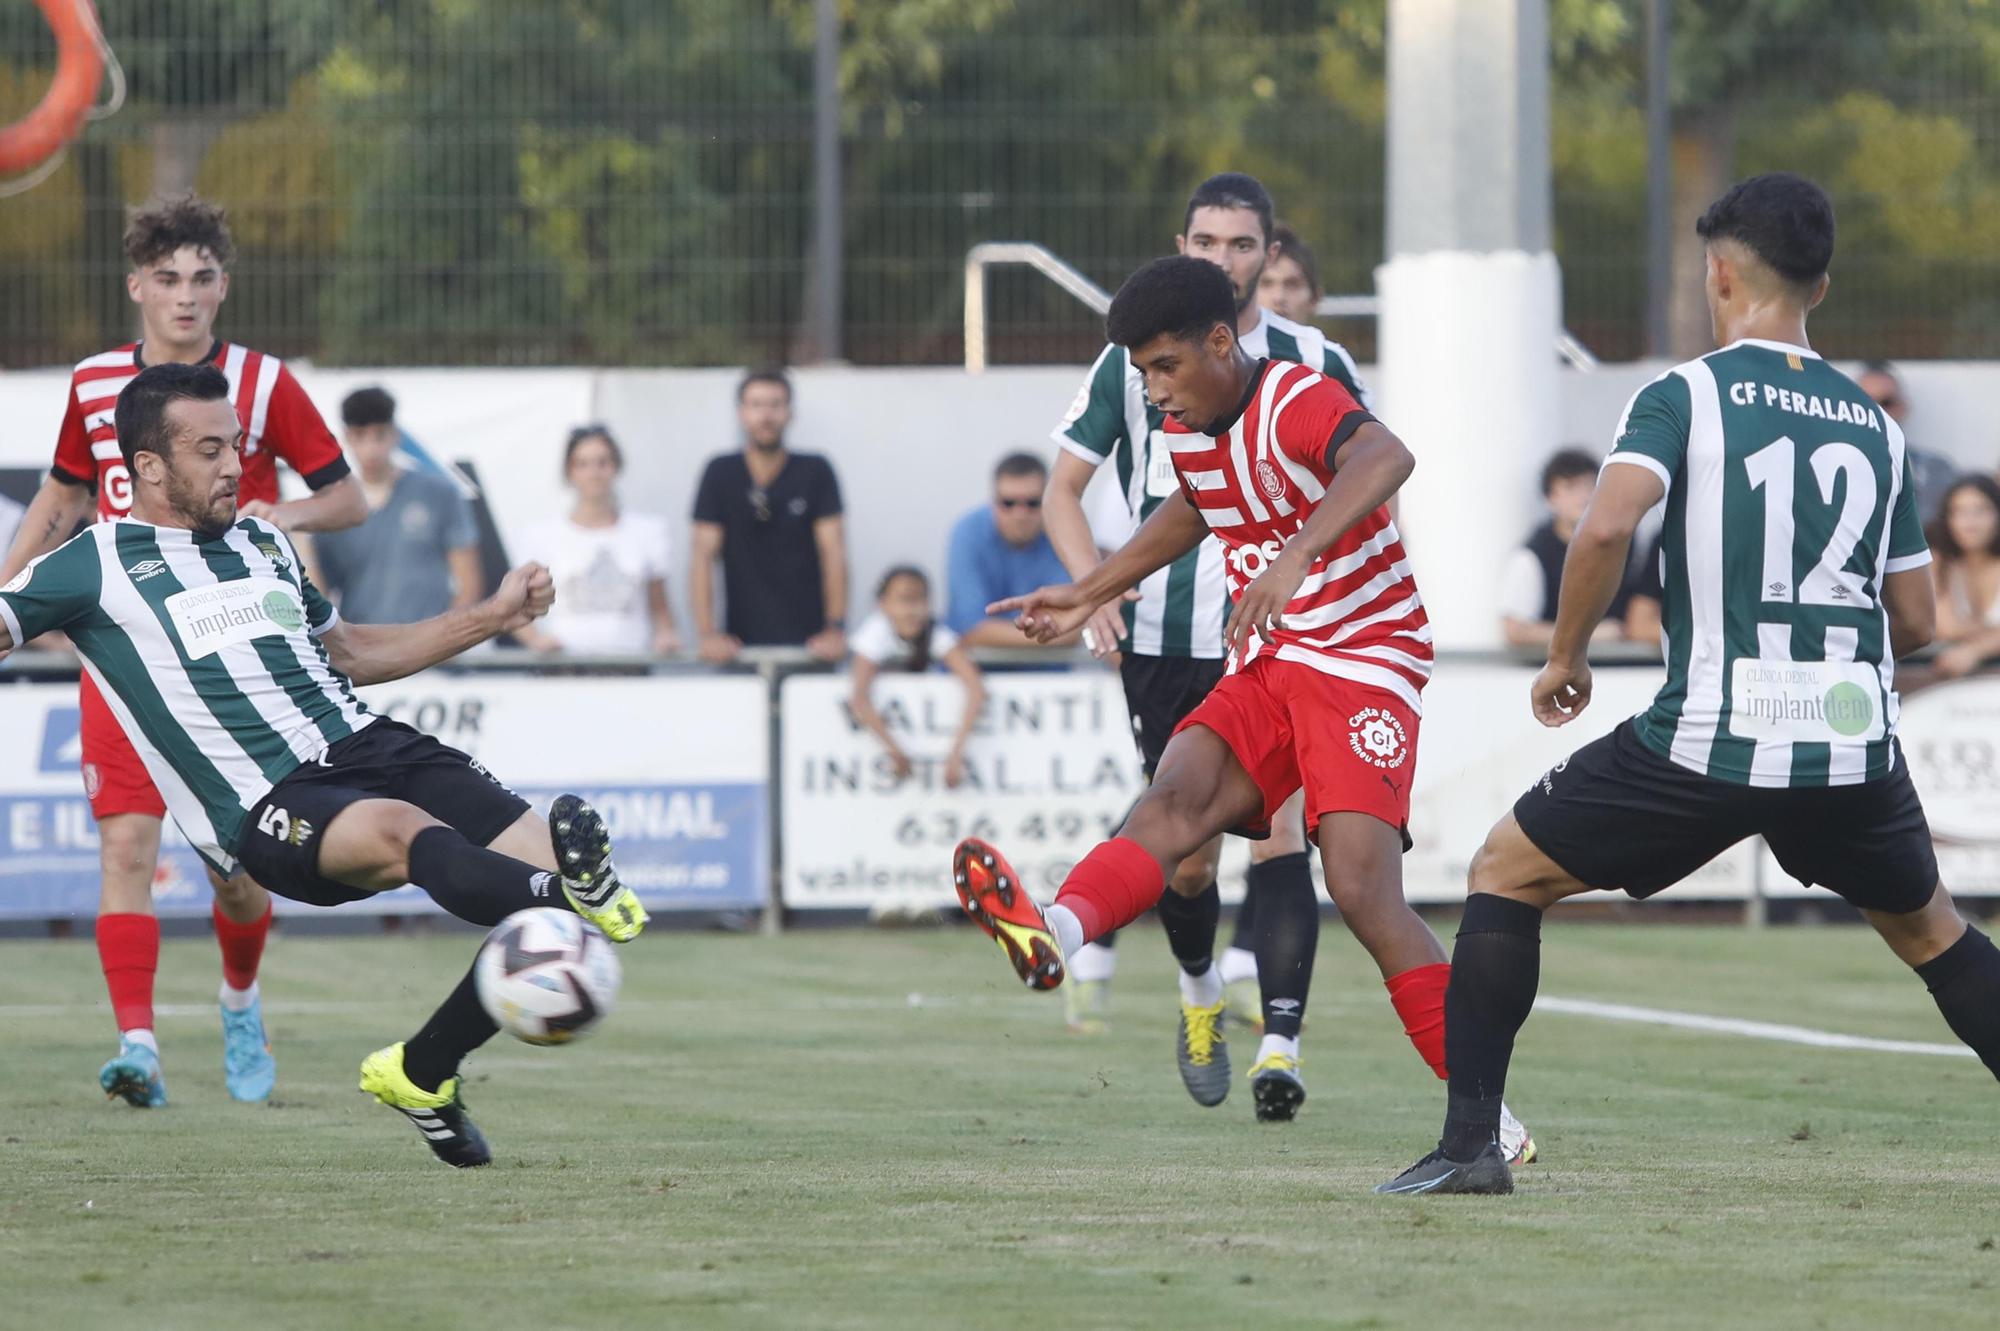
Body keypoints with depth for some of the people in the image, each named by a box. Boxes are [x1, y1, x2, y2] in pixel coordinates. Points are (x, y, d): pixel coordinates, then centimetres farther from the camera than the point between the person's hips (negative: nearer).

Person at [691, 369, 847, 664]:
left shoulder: (815, 472, 3)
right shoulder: (721, 474, 4)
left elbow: (833, 553, -2)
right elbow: (703, 556, -1)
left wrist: (836, 628, -12)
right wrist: (706, 633, -11)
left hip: (808, 643, 0)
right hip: (743, 644, 0)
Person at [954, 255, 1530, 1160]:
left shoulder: (1298, 404, -19)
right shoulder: (1187, 430, 8)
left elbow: (1386, 459, -42)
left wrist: (1295, 557, -56)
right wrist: (1089, 595, 36)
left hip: (1364, 661, -7)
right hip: (1264, 669, 7)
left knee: (1362, 887, -20)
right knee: (1176, 797, -22)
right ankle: (1052, 934, -51)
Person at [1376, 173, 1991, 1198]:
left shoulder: (1683, 395, -1)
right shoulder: (1875, 426, 13)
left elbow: (1605, 528, -18)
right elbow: (1916, 623, 16)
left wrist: (1564, 656, -2)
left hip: (1709, 739, -4)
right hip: (1853, 748, 4)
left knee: (1504, 876, 12)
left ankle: (1470, 1143, 2)